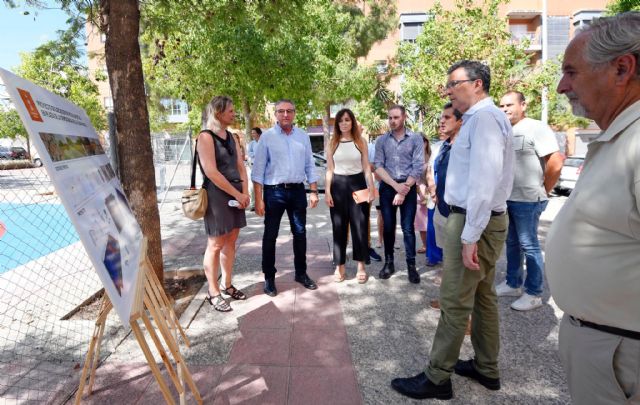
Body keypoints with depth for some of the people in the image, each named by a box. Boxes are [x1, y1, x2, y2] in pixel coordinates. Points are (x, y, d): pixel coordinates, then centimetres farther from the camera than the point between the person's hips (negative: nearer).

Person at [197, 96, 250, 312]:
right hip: (216, 195, -7)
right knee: (216, 244, -1)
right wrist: (238, 194, -15)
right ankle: (213, 292, 11)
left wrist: (245, 192, -3)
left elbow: (240, 166, 12)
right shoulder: (205, 137, -10)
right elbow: (211, 173, -18)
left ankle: (227, 285, 25)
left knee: (230, 241, 12)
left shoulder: (231, 137, 14)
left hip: (235, 194, 8)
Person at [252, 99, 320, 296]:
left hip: (297, 191, 3)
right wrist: (258, 199, -11)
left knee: (300, 233, 11)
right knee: (270, 235, 4)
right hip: (274, 191, -3)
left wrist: (314, 191, 6)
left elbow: (309, 166, 11)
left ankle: (301, 272, 27)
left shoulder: (303, 136, 7)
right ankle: (269, 277, 18)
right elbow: (258, 169, -6)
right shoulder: (267, 136, -3)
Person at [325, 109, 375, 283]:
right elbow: (330, 170, 5)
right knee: (339, 227, 5)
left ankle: (361, 265, 14)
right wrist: (327, 191, -2)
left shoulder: (361, 142, 4)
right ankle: (339, 265, 16)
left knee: (360, 226, 2)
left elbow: (366, 168, 3)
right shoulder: (332, 144, 6)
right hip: (338, 186, 1)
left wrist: (371, 188, -6)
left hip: (357, 183, -1)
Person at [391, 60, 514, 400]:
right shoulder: (481, 117, 16)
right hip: (484, 219, 10)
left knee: (454, 303, -2)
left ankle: (437, 378, 11)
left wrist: (469, 236, -23)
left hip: (474, 222, -10)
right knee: (483, 296, 17)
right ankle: (486, 369, 32)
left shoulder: (484, 118, -16)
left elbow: (484, 182, -24)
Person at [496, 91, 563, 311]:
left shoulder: (536, 128, -11)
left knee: (529, 246, 1)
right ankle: (512, 284, 30)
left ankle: (534, 294, 14)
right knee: (512, 243, 16)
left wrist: (542, 191, -8)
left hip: (527, 201, -7)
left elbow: (556, 163, -16)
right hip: (506, 199, 7)